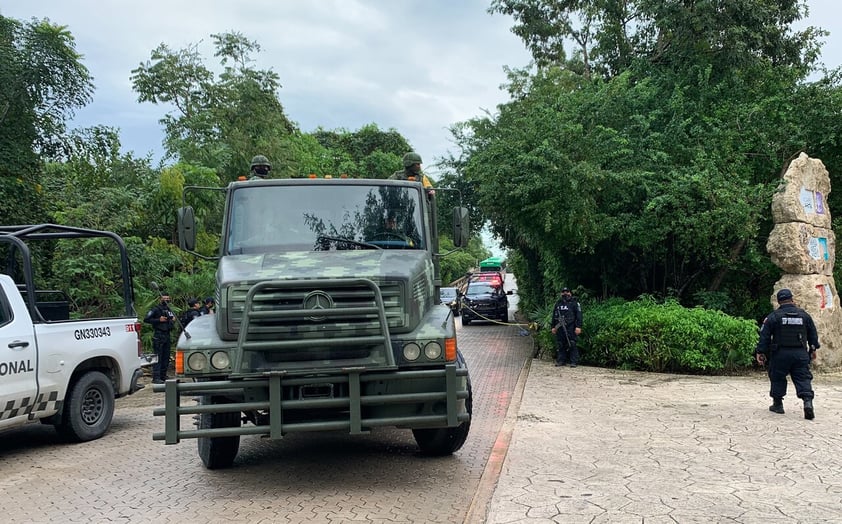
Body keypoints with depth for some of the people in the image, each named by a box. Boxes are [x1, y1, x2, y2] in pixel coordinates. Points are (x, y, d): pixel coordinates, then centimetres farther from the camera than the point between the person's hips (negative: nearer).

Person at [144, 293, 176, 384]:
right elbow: (146, 319, -11)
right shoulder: (156, 309, -4)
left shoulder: (169, 310, 18)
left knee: (166, 357, 10)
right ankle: (156, 378, -12)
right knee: (158, 357, -10)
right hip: (158, 335, -8)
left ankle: (163, 376, 17)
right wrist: (159, 320, -16)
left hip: (167, 335, 8)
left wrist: (173, 320, 7)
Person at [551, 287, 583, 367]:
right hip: (560, 328, 5)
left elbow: (579, 315, -5)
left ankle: (574, 362, -4)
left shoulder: (574, 303, 2)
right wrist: (553, 327, 16)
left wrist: (578, 327, -14)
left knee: (572, 345, -7)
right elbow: (554, 316, 23)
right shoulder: (558, 304, 18)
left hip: (571, 328, -5)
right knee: (561, 345, 7)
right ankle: (561, 360, 13)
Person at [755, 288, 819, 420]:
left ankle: (777, 404, 17)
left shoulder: (773, 316, -2)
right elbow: (813, 335, 16)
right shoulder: (804, 315, 8)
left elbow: (764, 336, -4)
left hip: (780, 354, -2)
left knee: (777, 378, 10)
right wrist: (813, 349, 28)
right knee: (803, 378, 3)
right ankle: (808, 402, -15)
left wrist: (760, 352, 1)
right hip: (800, 354, 2)